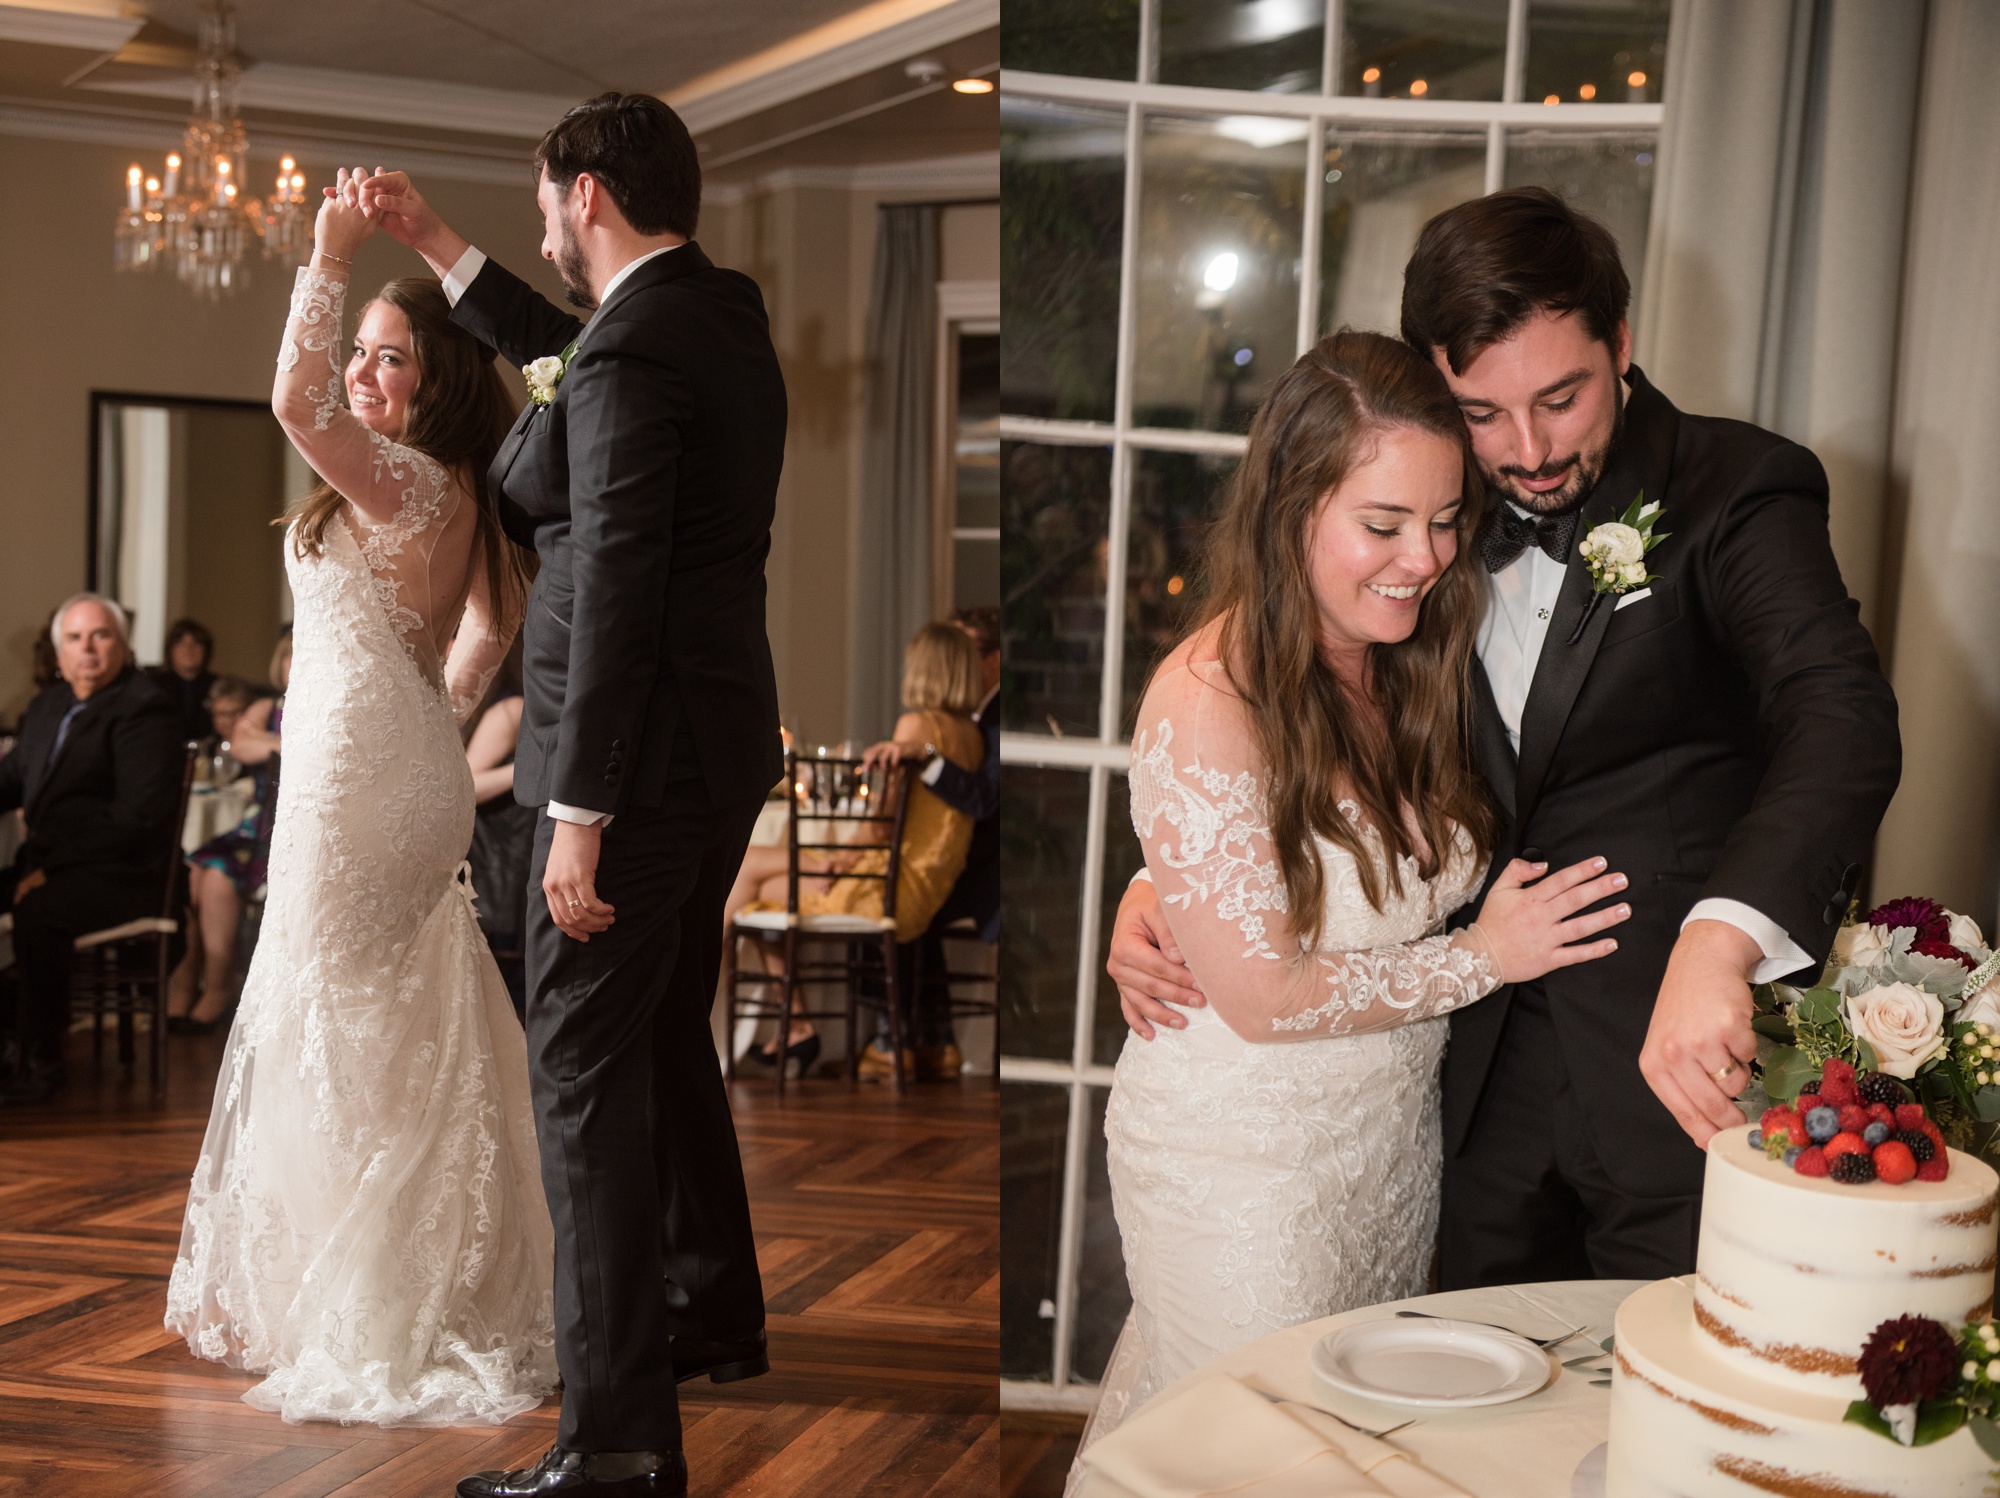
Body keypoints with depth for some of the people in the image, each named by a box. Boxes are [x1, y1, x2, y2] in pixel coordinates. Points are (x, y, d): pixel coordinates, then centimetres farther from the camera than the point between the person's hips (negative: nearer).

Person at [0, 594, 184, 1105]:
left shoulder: (146, 709, -11)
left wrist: (52, 867, -20)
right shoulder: (48, 705, 17)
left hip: (121, 875, -8)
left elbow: (138, 816, -18)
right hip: (48, 862, 9)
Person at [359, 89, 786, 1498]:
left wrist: (577, 817, -21)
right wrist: (436, 245, 33)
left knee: (587, 1072, -5)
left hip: (643, 756, -10)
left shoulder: (636, 353, -18)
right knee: (669, 1039, 23)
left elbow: (616, 591, -22)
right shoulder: (723, 312, 11)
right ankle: (715, 1312, 40)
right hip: (723, 743, 10)